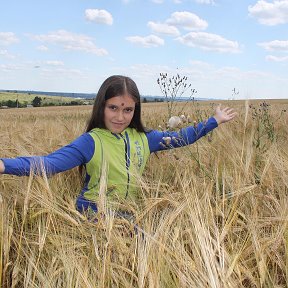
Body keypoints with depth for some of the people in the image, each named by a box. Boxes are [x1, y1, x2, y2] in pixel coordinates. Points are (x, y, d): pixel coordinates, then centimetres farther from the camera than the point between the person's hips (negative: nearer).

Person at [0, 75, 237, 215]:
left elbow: (178, 138, 12)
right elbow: (50, 162, -28)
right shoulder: (90, 142, -16)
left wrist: (215, 121, 15)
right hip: (93, 217, -5)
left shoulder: (143, 138, 1)